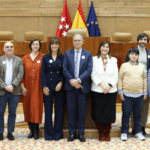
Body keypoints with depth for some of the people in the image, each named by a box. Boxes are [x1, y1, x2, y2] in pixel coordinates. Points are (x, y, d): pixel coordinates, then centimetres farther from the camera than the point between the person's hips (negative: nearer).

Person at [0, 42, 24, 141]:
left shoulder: (19, 60, 7)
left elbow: (20, 74, -2)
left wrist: (13, 85, -14)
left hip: (14, 91, 1)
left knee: (12, 113, 6)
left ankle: (10, 132, 16)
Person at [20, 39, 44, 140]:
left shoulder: (43, 58, 1)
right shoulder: (25, 58, 7)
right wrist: (22, 86, -2)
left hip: (38, 87, -2)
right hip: (27, 87, 3)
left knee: (36, 107, -4)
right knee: (28, 107, 5)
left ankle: (36, 131, 4)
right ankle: (31, 130, 16)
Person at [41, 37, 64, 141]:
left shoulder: (62, 58, 6)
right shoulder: (45, 57, 5)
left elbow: (64, 72, 3)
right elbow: (43, 73, 1)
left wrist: (61, 83, -11)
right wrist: (44, 86, -7)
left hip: (59, 87, 0)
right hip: (48, 86, 0)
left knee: (59, 110, 4)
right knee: (48, 110, 2)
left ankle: (58, 133, 14)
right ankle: (49, 134, 11)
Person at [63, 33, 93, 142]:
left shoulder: (88, 54, 5)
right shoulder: (67, 53, 9)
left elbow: (89, 70, -5)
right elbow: (65, 69, 1)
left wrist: (78, 80, -17)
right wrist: (71, 81, -12)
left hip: (83, 87, -1)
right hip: (70, 86, 1)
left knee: (82, 111, 4)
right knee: (71, 111, 5)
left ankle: (81, 134, 14)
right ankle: (72, 133, 15)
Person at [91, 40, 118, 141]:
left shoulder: (113, 60, 10)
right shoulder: (94, 59, 4)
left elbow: (116, 76, 4)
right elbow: (93, 75, -3)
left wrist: (109, 85, -11)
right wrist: (102, 84, -15)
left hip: (111, 91, 1)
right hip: (97, 90, -1)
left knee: (109, 112, 3)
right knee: (98, 113, 1)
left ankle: (107, 134, 17)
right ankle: (101, 133, 16)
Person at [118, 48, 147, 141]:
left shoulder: (141, 66, 9)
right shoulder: (124, 66, 1)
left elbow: (144, 79, 13)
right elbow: (120, 79, 1)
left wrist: (145, 92, 10)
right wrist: (120, 92, -3)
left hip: (139, 95, 2)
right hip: (127, 95, -2)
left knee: (138, 114, 10)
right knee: (126, 114, 3)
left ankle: (138, 132, 21)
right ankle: (124, 132, 14)